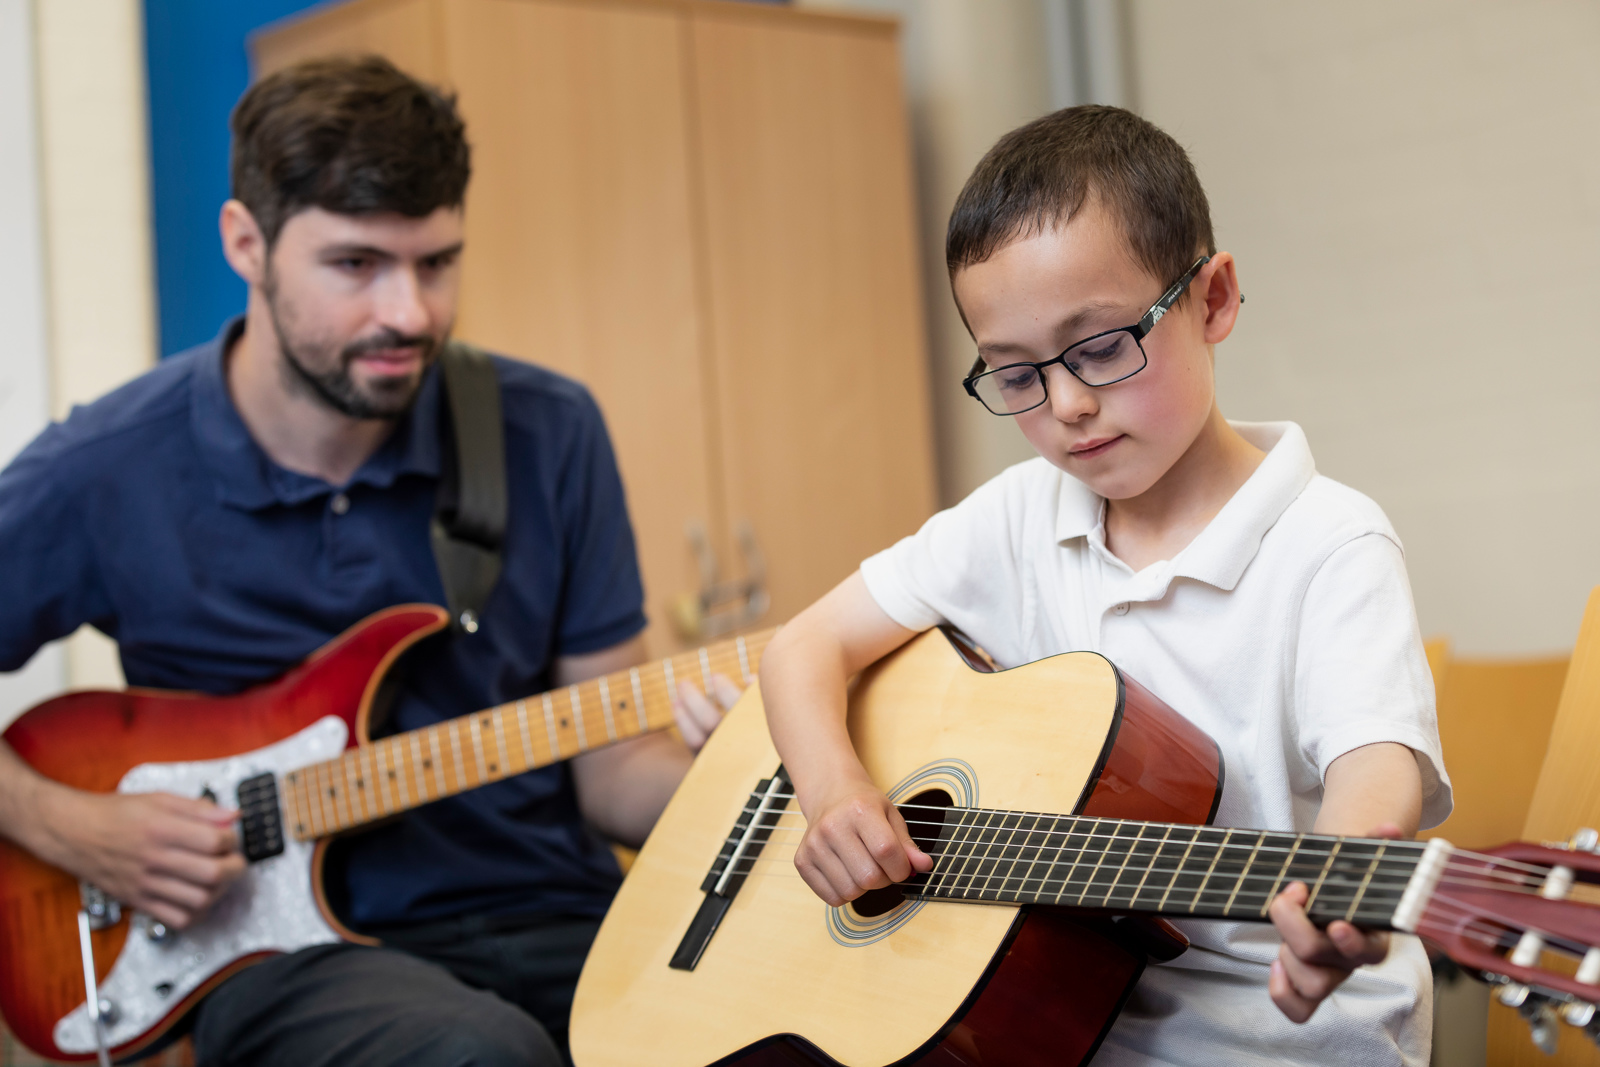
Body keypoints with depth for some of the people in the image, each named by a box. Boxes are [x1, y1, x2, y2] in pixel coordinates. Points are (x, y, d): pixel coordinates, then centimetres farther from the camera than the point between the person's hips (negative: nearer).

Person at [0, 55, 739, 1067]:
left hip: (555, 920, 3)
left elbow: (610, 770, 4)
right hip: (292, 943, -2)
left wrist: (719, 771, -16)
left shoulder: (547, 434, 0)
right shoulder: (101, 477, -6)